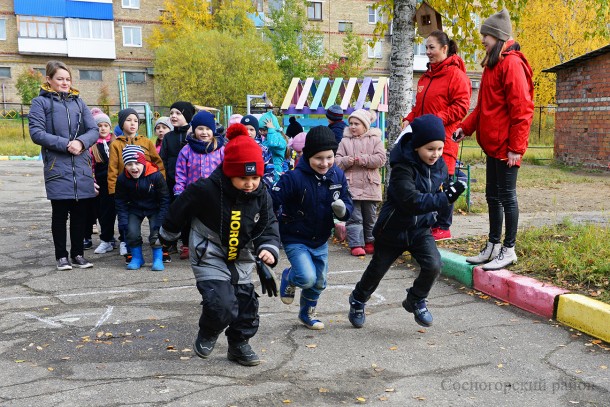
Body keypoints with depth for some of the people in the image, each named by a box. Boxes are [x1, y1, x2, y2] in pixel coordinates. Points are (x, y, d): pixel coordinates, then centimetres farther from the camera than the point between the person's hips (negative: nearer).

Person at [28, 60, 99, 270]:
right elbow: (36, 133, -7)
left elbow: (94, 130, 8)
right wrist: (65, 144, -15)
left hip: (82, 167, 4)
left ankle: (78, 253, 19)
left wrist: (81, 142, -13)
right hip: (57, 167, -3)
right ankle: (61, 256, 16)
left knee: (80, 212, 7)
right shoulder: (40, 102, 4)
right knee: (60, 213, 4)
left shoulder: (78, 102, 16)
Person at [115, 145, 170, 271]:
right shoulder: (122, 179, -15)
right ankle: (137, 258, 11)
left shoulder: (156, 176, -23)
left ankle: (158, 259, 3)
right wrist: (123, 220, -11)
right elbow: (120, 201, -2)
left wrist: (160, 220, -18)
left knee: (156, 232, -16)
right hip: (135, 209, 2)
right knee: (132, 232, -12)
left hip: (154, 209, -2)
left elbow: (164, 199, -15)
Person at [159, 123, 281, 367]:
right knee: (222, 304, -18)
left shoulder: (261, 195, -12)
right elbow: (179, 210, -9)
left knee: (246, 303, 8)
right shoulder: (205, 190, -26)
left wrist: (269, 249, -26)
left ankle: (239, 345, 31)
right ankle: (207, 335, 14)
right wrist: (168, 234, 7)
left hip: (241, 259, 5)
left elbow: (268, 227, -6)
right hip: (210, 257, -5)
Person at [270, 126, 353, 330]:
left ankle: (307, 314, 45)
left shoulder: (338, 175, -8)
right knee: (307, 278, -22)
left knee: (319, 283, 17)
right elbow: (271, 202, -23)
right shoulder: (294, 178, -25)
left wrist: (343, 210, -26)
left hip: (321, 240, 5)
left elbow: (348, 204, -2)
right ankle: (288, 278, 15)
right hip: (295, 239, -5)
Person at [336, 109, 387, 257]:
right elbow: (337, 161, 3)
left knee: (370, 217, 11)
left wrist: (361, 159, -16)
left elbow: (380, 159, -8)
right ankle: (356, 245, 1)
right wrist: (346, 161, -18)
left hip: (370, 186, 0)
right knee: (354, 217, -2)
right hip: (351, 185, 0)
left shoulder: (375, 139, 4)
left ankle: (370, 243, 24)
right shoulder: (345, 141, 8)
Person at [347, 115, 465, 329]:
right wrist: (445, 197, -42)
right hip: (393, 229, -4)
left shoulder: (440, 166, -5)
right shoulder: (403, 168, -27)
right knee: (377, 269, 14)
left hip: (420, 229, 5)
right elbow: (412, 201, -40)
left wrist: (449, 190, -9)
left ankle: (415, 300, 14)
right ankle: (358, 301, 44)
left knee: (433, 265, -16)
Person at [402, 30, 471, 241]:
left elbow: (461, 107, -14)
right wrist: (408, 119, 8)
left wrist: (437, 119, -22)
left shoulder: (455, 75, -7)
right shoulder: (425, 77, 18)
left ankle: (443, 227, 9)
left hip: (444, 139, -8)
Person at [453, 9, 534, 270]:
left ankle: (508, 250, 10)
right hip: (492, 144, 9)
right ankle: (493, 246, 24)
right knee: (492, 195, 14)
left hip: (505, 146, -9)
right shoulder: (493, 64, 16)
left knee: (506, 195, -1)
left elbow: (521, 109, -18)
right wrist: (466, 127, 8)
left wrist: (515, 147, -19)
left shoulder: (511, 63, -13)